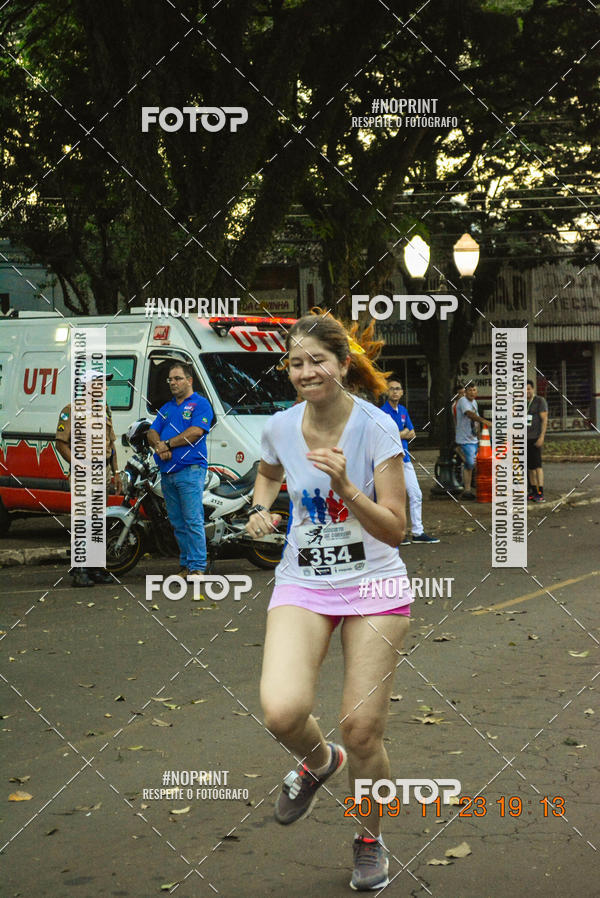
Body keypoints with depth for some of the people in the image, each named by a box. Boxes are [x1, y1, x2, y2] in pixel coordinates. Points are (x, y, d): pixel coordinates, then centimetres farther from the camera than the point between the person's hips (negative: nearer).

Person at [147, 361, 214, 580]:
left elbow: (196, 432, -12)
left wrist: (168, 443, -9)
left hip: (190, 470, -7)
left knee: (193, 521, -11)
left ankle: (197, 567, -10)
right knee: (177, 523, 8)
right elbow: (152, 433, 15)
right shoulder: (167, 408, 23)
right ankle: (185, 565, 13)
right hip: (167, 472, 7)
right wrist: (159, 446, -8)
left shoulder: (200, 404, 2)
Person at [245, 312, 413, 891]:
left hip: (374, 586, -2)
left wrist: (345, 487, -29)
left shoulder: (376, 427, -13)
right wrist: (260, 507, 4)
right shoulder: (279, 427, -2)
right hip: (302, 585, 2)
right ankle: (319, 761, 15)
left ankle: (370, 839, 27)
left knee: (362, 731, -3)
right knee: (282, 712, -22)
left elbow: (394, 529, -15)